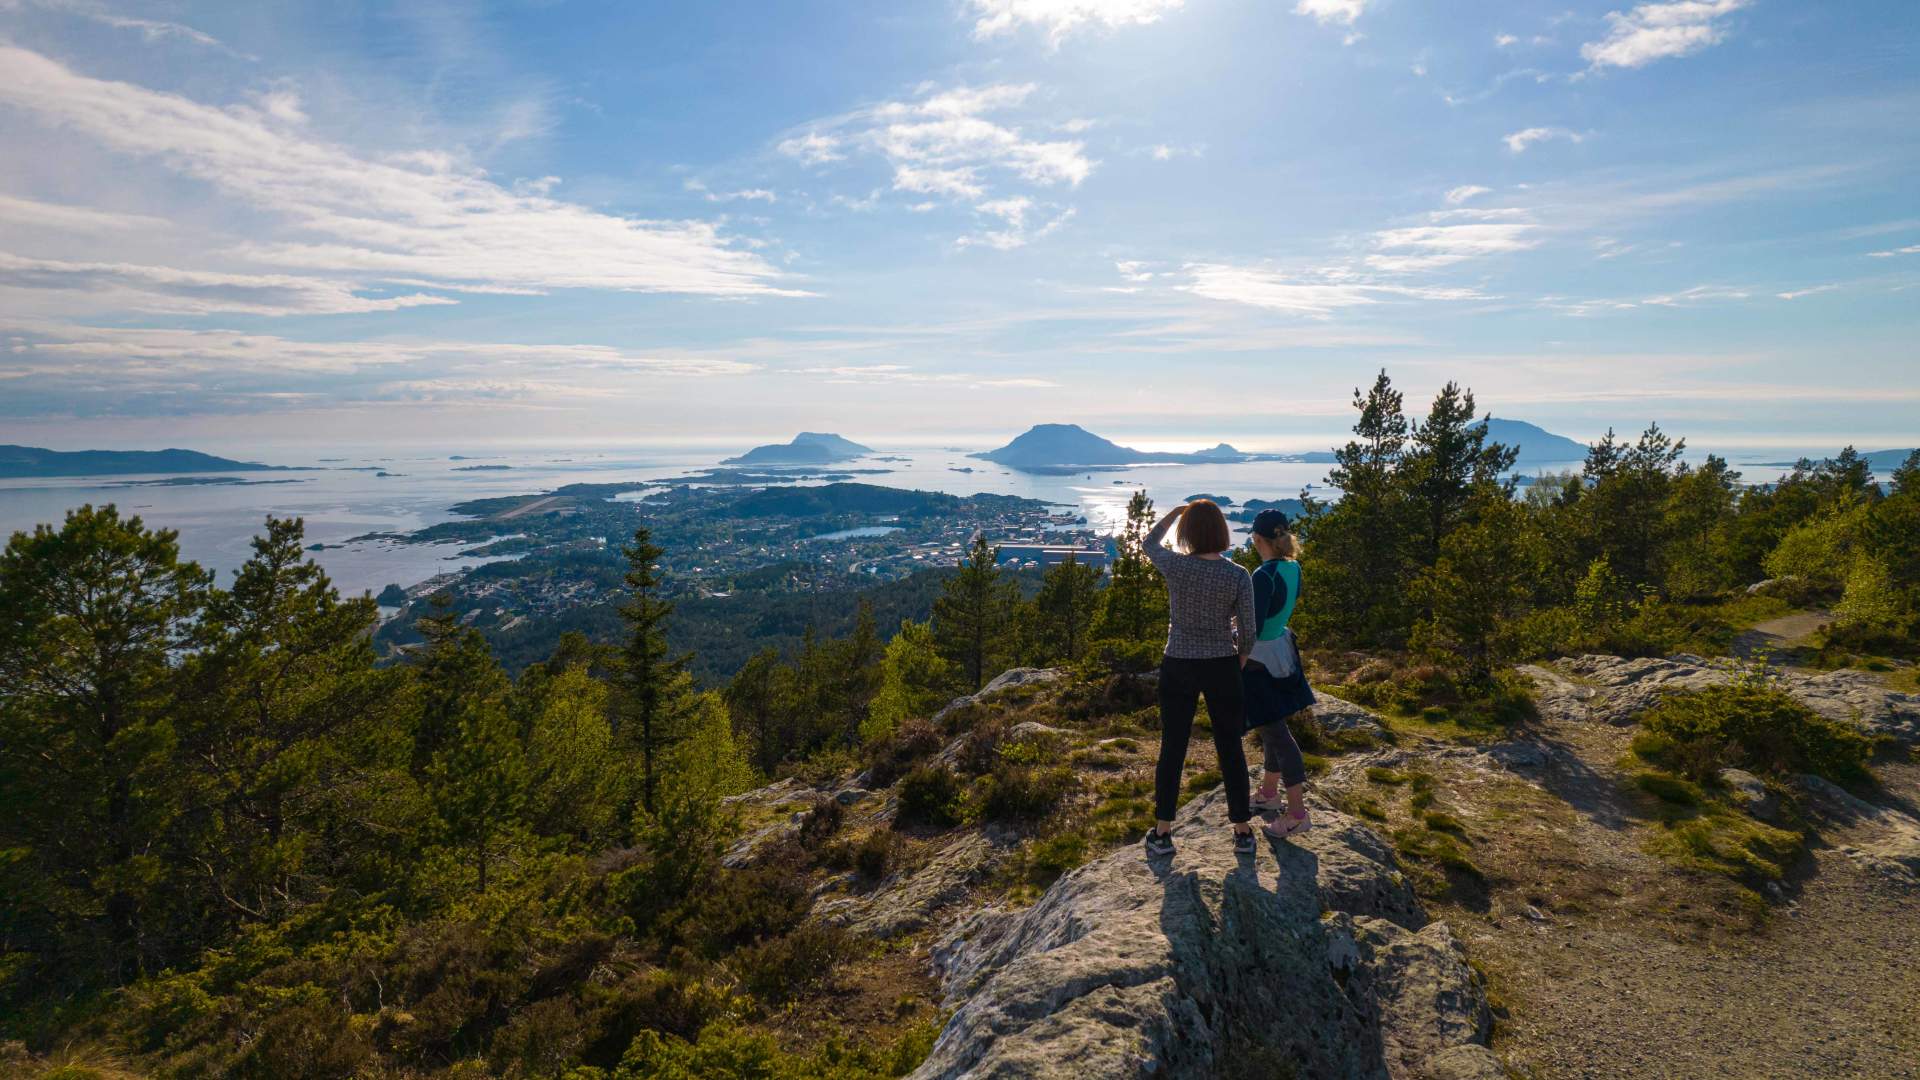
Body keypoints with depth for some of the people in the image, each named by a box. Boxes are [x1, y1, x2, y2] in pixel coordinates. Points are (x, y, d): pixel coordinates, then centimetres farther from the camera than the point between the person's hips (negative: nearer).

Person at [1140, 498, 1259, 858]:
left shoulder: (1175, 566, -13)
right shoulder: (1238, 576, -11)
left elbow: (1150, 543, 10)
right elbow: (1247, 630, -4)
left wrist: (1175, 511, 20)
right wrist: (1241, 659, 15)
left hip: (1178, 668, 0)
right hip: (1222, 667, 0)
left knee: (1172, 749, 10)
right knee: (1231, 749, 13)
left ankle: (1162, 834, 17)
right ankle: (1243, 832, 22)